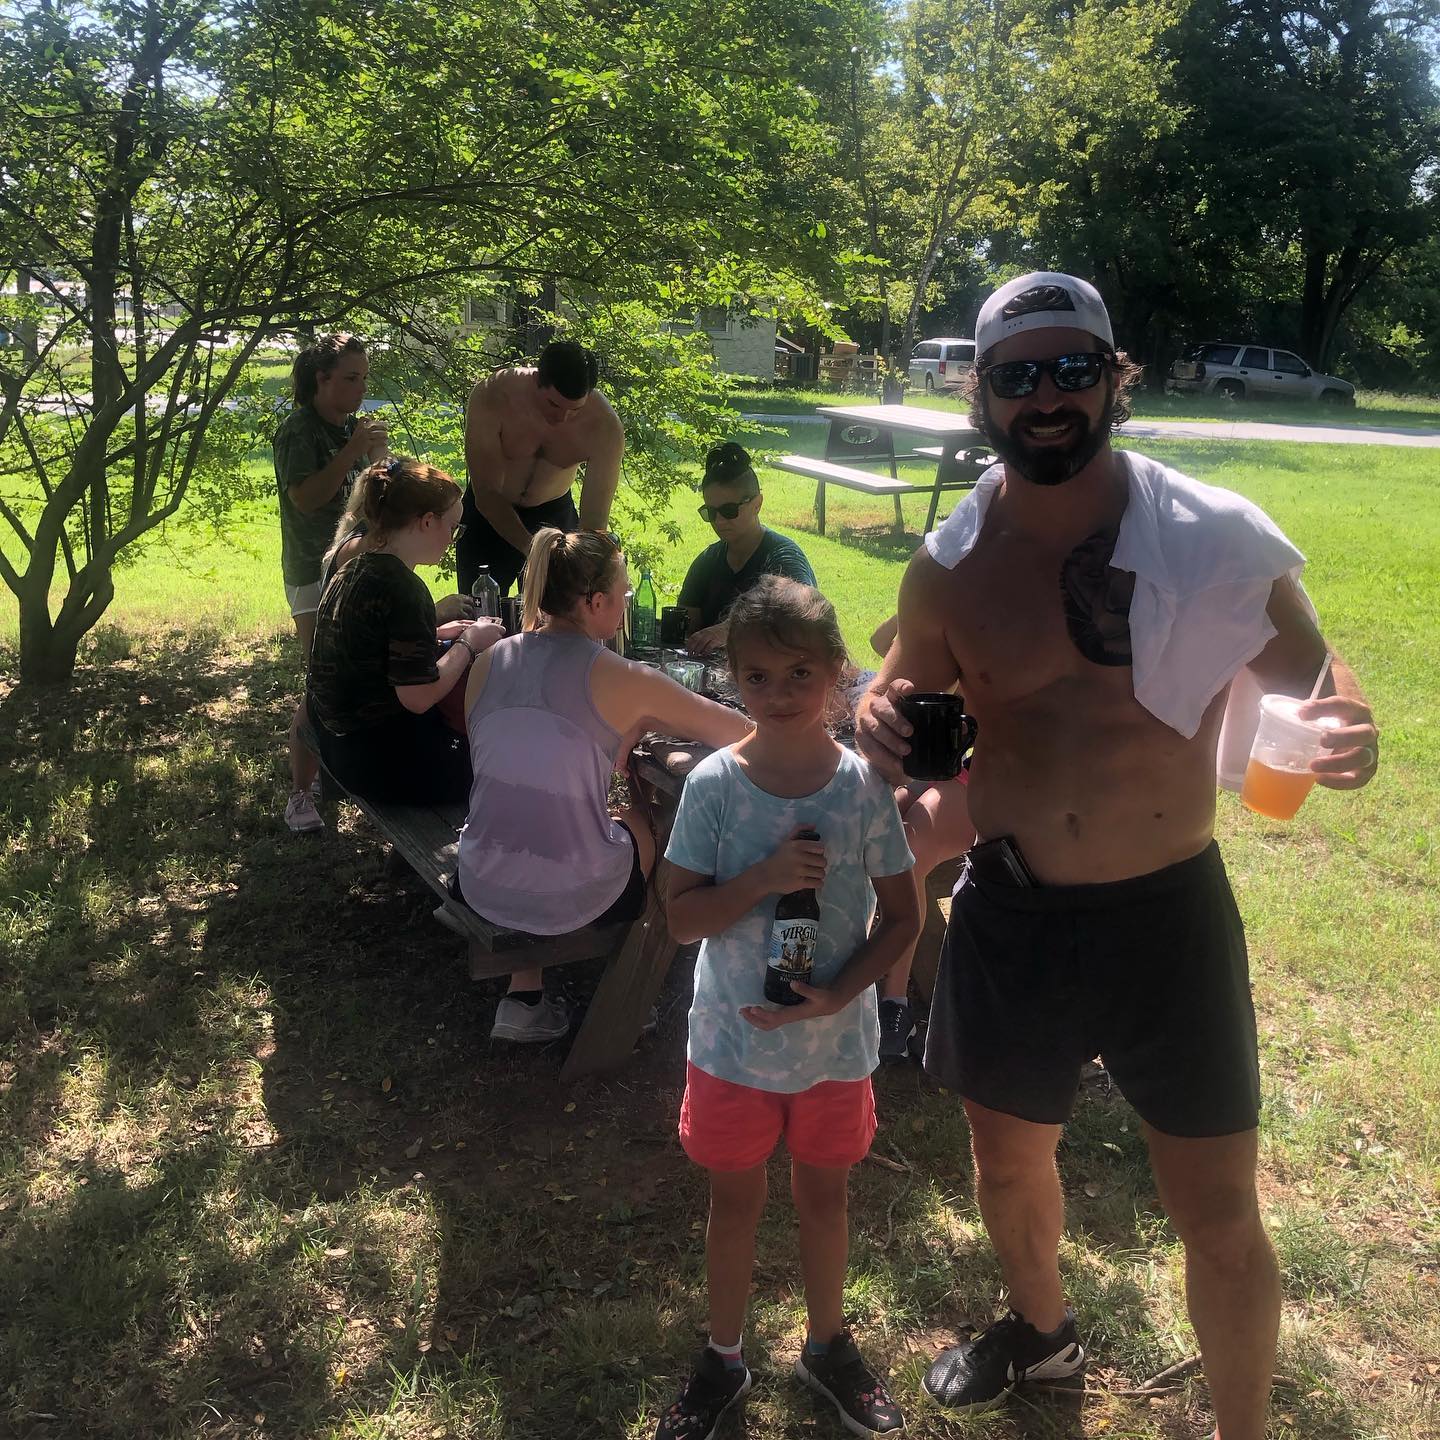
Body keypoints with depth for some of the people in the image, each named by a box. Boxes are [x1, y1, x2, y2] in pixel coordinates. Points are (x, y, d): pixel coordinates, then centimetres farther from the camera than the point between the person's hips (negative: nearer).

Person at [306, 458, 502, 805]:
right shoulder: (404, 589, -23)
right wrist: (468, 644, -10)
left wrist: (436, 634, 12)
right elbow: (418, 697, -23)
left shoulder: (353, 570, 5)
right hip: (382, 760, -9)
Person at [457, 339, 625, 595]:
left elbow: (595, 522, -26)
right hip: (489, 515, 0)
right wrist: (531, 547, -38)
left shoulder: (605, 426, -27)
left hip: (554, 513, 1)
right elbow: (487, 496, -25)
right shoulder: (490, 397, -29)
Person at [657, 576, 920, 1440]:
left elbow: (903, 916, -6)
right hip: (734, 1038, 0)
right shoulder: (715, 783, -14)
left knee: (825, 1192, 20)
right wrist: (764, 878, -27)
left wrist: (838, 994, -19)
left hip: (835, 1039, 1)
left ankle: (828, 1345, 44)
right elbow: (682, 917, -11)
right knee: (736, 1199, 17)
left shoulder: (864, 784, -13)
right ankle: (724, 1360, 39)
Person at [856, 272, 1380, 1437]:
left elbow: (1311, 672, 1)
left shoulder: (1214, 538, -11)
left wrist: (1349, 725, -23)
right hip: (1010, 916, 3)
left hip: (1167, 914, -2)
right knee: (1009, 1162, 23)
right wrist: (881, 726, -15)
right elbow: (904, 708, 10)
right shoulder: (948, 568, -5)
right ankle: (1043, 1329, 55)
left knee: (1219, 1214, 7)